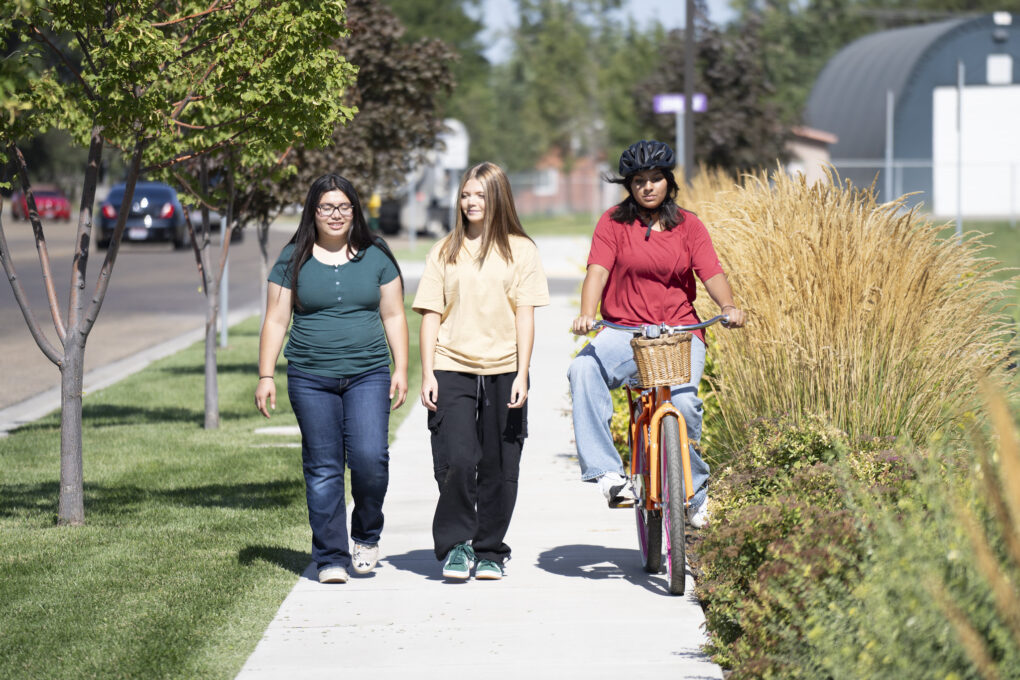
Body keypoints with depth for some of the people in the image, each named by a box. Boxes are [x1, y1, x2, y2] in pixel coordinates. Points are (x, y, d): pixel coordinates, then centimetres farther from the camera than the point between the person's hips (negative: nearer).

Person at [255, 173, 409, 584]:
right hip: (310, 378, 0)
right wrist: (265, 376, 0)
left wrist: (401, 370, 4)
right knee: (322, 468, -1)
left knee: (369, 457, -15)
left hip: (368, 374, 0)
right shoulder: (294, 259, 6)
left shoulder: (376, 256, 9)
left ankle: (366, 535, 10)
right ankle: (330, 558, 6)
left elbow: (393, 316, 12)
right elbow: (276, 321, 7)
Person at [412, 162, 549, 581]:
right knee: (456, 460, -12)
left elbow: (525, 315, 2)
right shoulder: (445, 252, 8)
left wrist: (522, 374, -5)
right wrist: (427, 373, 0)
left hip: (502, 372, 0)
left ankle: (490, 551, 16)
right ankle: (455, 546, 3)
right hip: (452, 369, 0)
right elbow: (431, 314, 7)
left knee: (498, 467, 3)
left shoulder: (519, 249, 5)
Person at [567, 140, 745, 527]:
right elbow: (598, 269, -9)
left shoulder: (688, 225, 9)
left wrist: (728, 307, -25)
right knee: (584, 369, -32)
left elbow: (711, 272, -3)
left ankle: (695, 491, -3)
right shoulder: (614, 222, 5)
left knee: (683, 400, -27)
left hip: (680, 332, 0)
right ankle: (607, 471, -32)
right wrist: (586, 314, -28)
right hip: (624, 330, 0)